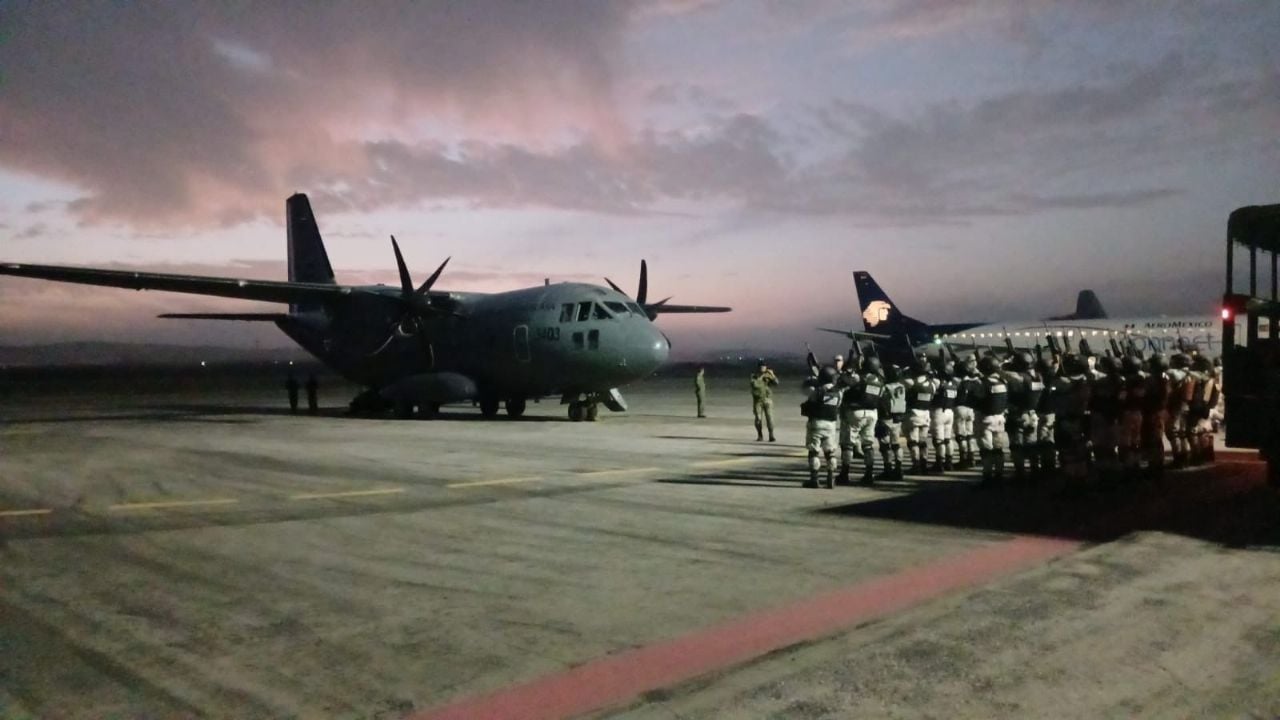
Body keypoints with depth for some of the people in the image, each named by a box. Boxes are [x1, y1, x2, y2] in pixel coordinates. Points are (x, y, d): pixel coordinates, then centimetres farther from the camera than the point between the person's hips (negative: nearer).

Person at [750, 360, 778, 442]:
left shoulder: (769, 375, 4)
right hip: (757, 400, 0)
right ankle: (760, 436, 15)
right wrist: (761, 377, -21)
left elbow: (776, 384, -9)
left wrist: (772, 375, -21)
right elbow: (754, 384, -18)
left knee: (769, 418, -11)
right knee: (758, 419, 1)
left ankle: (771, 436, -10)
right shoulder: (754, 376, 0)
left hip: (767, 400, 0)